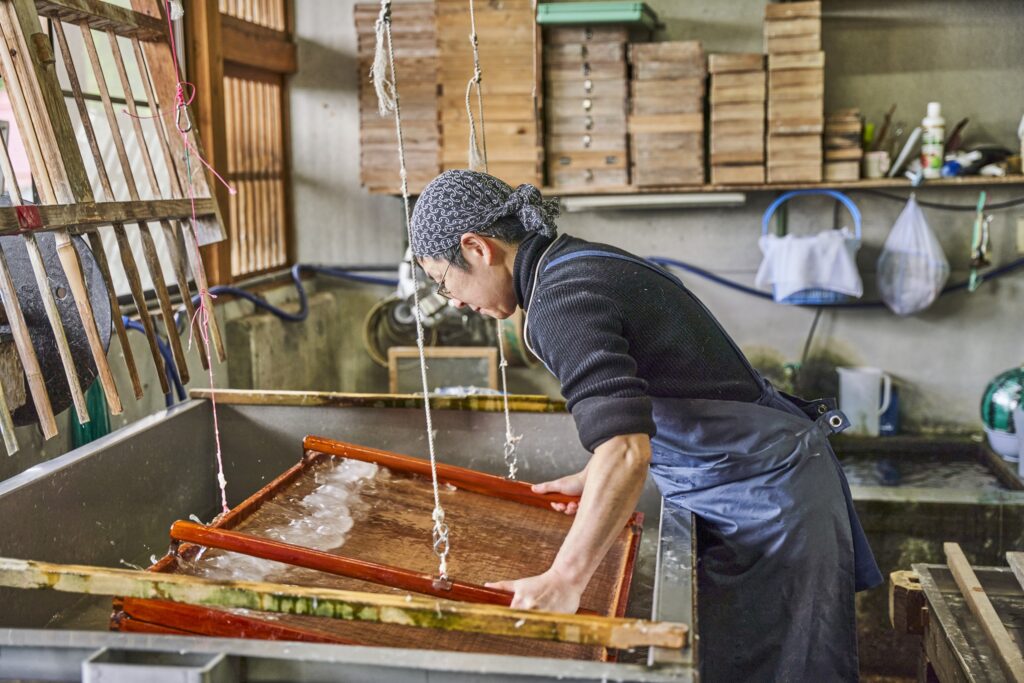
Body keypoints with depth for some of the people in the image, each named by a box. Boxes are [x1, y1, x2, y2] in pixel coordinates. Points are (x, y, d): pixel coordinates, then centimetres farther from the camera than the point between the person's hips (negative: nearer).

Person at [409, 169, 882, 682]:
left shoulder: (560, 301, -23)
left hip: (768, 498, -10)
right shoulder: (581, 261, 8)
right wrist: (597, 479, 20)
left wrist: (563, 581, -28)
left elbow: (627, 451, -33)